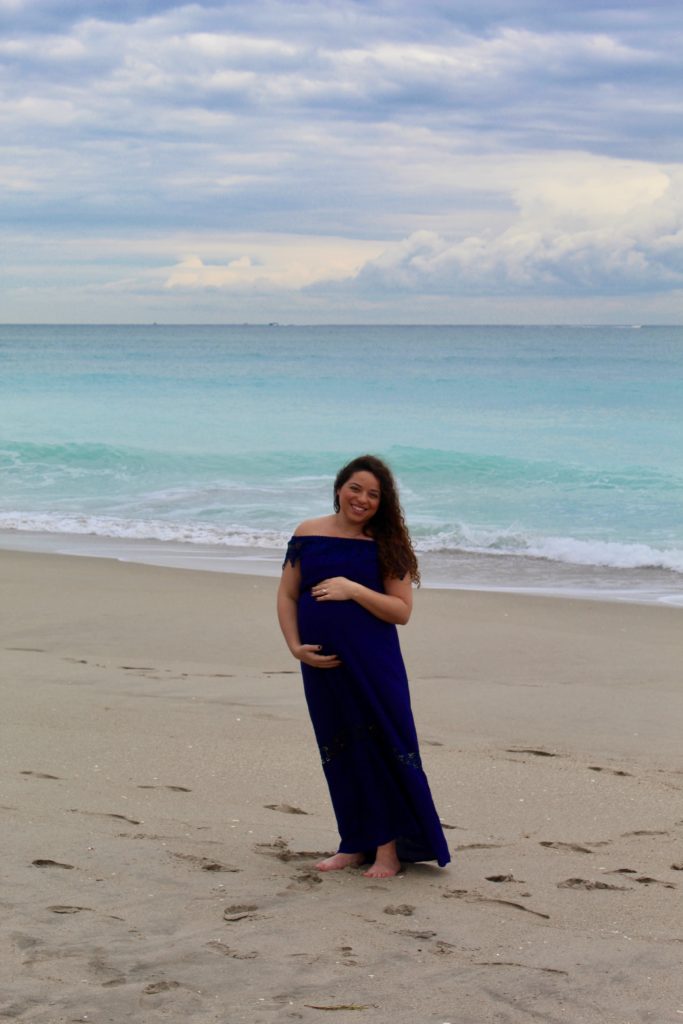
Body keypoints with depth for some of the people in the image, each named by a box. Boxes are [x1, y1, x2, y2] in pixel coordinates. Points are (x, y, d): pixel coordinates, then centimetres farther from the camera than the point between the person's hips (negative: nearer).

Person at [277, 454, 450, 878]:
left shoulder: (386, 545, -3)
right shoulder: (308, 535, 4)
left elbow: (402, 610, -8)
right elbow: (287, 595, 7)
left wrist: (354, 590, -19)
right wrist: (295, 646, -5)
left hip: (374, 667, -3)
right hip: (322, 665, 3)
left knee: (383, 748, -3)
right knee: (338, 753, 10)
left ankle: (388, 848, 5)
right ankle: (355, 845, 22)